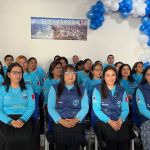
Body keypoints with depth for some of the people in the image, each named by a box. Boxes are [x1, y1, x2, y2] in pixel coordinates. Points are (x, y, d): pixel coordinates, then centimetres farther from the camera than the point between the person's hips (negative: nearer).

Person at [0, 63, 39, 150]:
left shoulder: (28, 88, 12)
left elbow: (31, 106, 2)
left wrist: (22, 120, -16)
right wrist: (11, 122, -17)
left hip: (25, 121, 1)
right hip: (7, 122, -1)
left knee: (28, 140, -25)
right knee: (8, 141, -27)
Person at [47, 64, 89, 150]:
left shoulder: (82, 90, 16)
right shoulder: (54, 88, 13)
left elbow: (85, 108, 6)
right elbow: (50, 107, 4)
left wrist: (76, 120, -11)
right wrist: (60, 120, -10)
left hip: (77, 122, 1)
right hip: (59, 122, 0)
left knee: (75, 135, -24)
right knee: (62, 135, -25)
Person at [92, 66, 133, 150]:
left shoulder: (121, 90, 14)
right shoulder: (98, 89, 3)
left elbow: (125, 109, 8)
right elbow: (96, 109, -4)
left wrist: (120, 120, -12)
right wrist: (109, 121, -14)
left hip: (119, 121, 3)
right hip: (103, 121, -3)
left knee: (125, 137, -27)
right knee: (112, 138, -32)